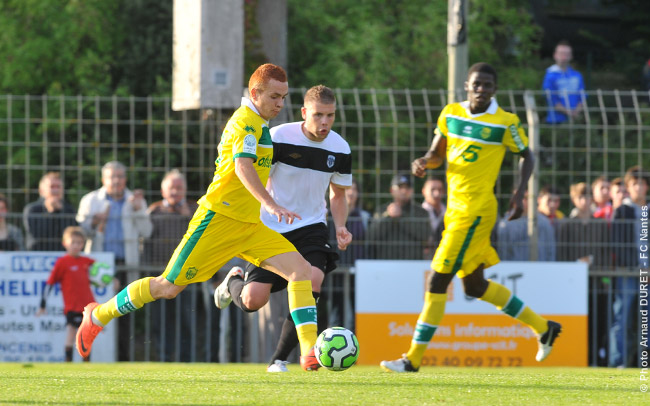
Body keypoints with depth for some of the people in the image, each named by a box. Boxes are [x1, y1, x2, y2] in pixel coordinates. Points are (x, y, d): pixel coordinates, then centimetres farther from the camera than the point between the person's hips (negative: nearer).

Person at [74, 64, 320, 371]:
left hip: (250, 225, 9)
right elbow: (242, 166, -33)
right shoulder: (246, 121, -15)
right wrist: (271, 205, -45)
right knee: (169, 287, -3)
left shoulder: (258, 123, 15)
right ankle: (98, 315, 18)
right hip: (219, 219, -9)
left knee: (300, 269, -10)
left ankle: (310, 351, -16)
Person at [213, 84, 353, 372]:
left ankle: (279, 359, -14)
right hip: (272, 229, -2)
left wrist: (341, 227, -3)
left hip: (311, 227, 2)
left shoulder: (340, 149, -1)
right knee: (253, 300, -13)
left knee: (312, 279, -27)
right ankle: (234, 282, 30)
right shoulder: (278, 138, -14)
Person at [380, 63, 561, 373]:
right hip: (455, 208, 8)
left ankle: (414, 358, -5)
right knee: (474, 286, 16)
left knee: (438, 280, -10)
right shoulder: (450, 114, 7)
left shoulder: (505, 123, -8)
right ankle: (542, 327, 31)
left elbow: (526, 157, 4)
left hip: (476, 211, -8)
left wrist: (520, 192, -10)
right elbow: (437, 154, 17)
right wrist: (423, 163, -6)